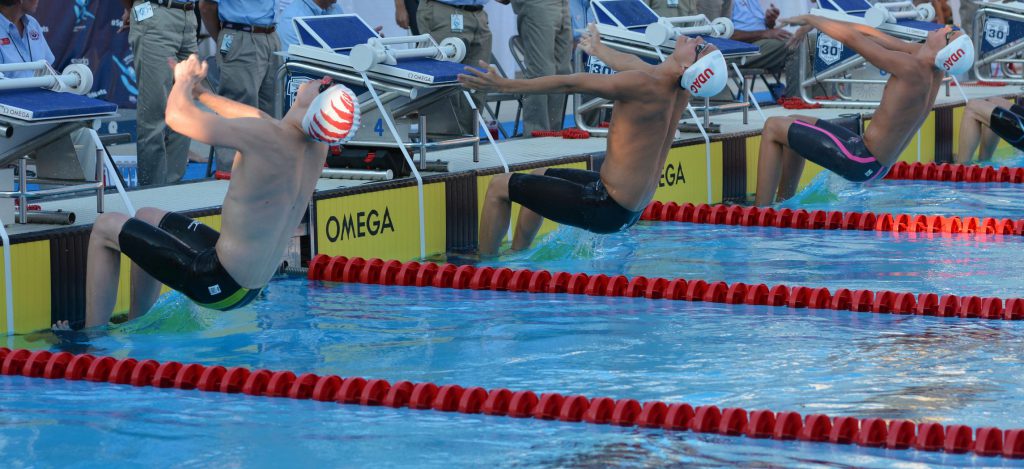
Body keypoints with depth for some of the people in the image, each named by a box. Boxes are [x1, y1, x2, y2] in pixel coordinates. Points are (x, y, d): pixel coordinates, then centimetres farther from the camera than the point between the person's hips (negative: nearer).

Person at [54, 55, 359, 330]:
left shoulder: (267, 138, -28)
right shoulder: (318, 146, -5)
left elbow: (177, 116, -19)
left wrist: (184, 81, 2)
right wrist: (202, 93, 21)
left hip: (217, 284, -8)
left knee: (105, 228, 9)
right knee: (146, 217, 29)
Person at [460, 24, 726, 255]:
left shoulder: (643, 85, -26)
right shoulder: (680, 88, -2)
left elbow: (569, 84, -20)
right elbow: (633, 63, 20)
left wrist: (504, 85, -14)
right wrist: (599, 50, 38)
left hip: (605, 210, -9)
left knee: (499, 187, 3)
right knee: (539, 178, 32)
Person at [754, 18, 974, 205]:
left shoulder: (911, 70, -25)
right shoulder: (934, 67, -2)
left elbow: (851, 38, -18)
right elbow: (868, 34, 5)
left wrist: (810, 19, -3)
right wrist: (812, 23, 5)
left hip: (860, 162, -9)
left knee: (773, 128, 3)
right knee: (793, 123, 26)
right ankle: (784, 203, 29)